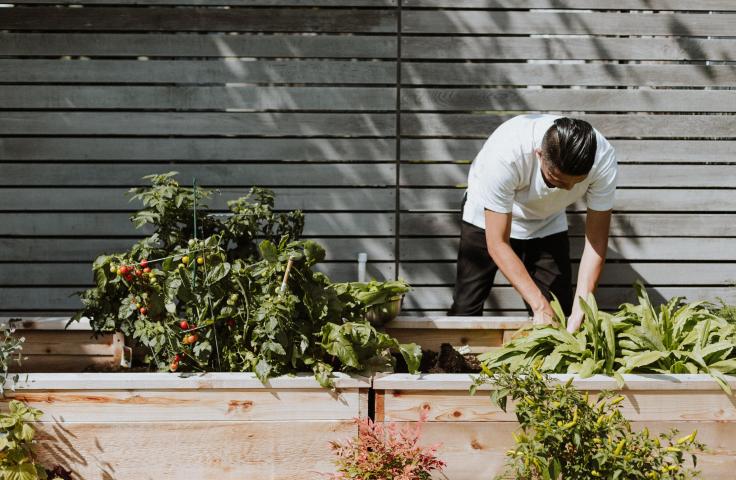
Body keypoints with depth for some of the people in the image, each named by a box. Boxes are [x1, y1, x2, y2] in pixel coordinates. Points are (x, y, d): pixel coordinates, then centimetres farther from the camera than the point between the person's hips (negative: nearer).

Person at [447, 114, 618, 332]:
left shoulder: (603, 159, -33)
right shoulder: (504, 155, -42)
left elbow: (596, 239, -24)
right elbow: (498, 244, -34)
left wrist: (580, 309, -33)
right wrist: (540, 305, -38)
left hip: (547, 223, 2)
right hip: (488, 218, -2)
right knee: (465, 308, -6)